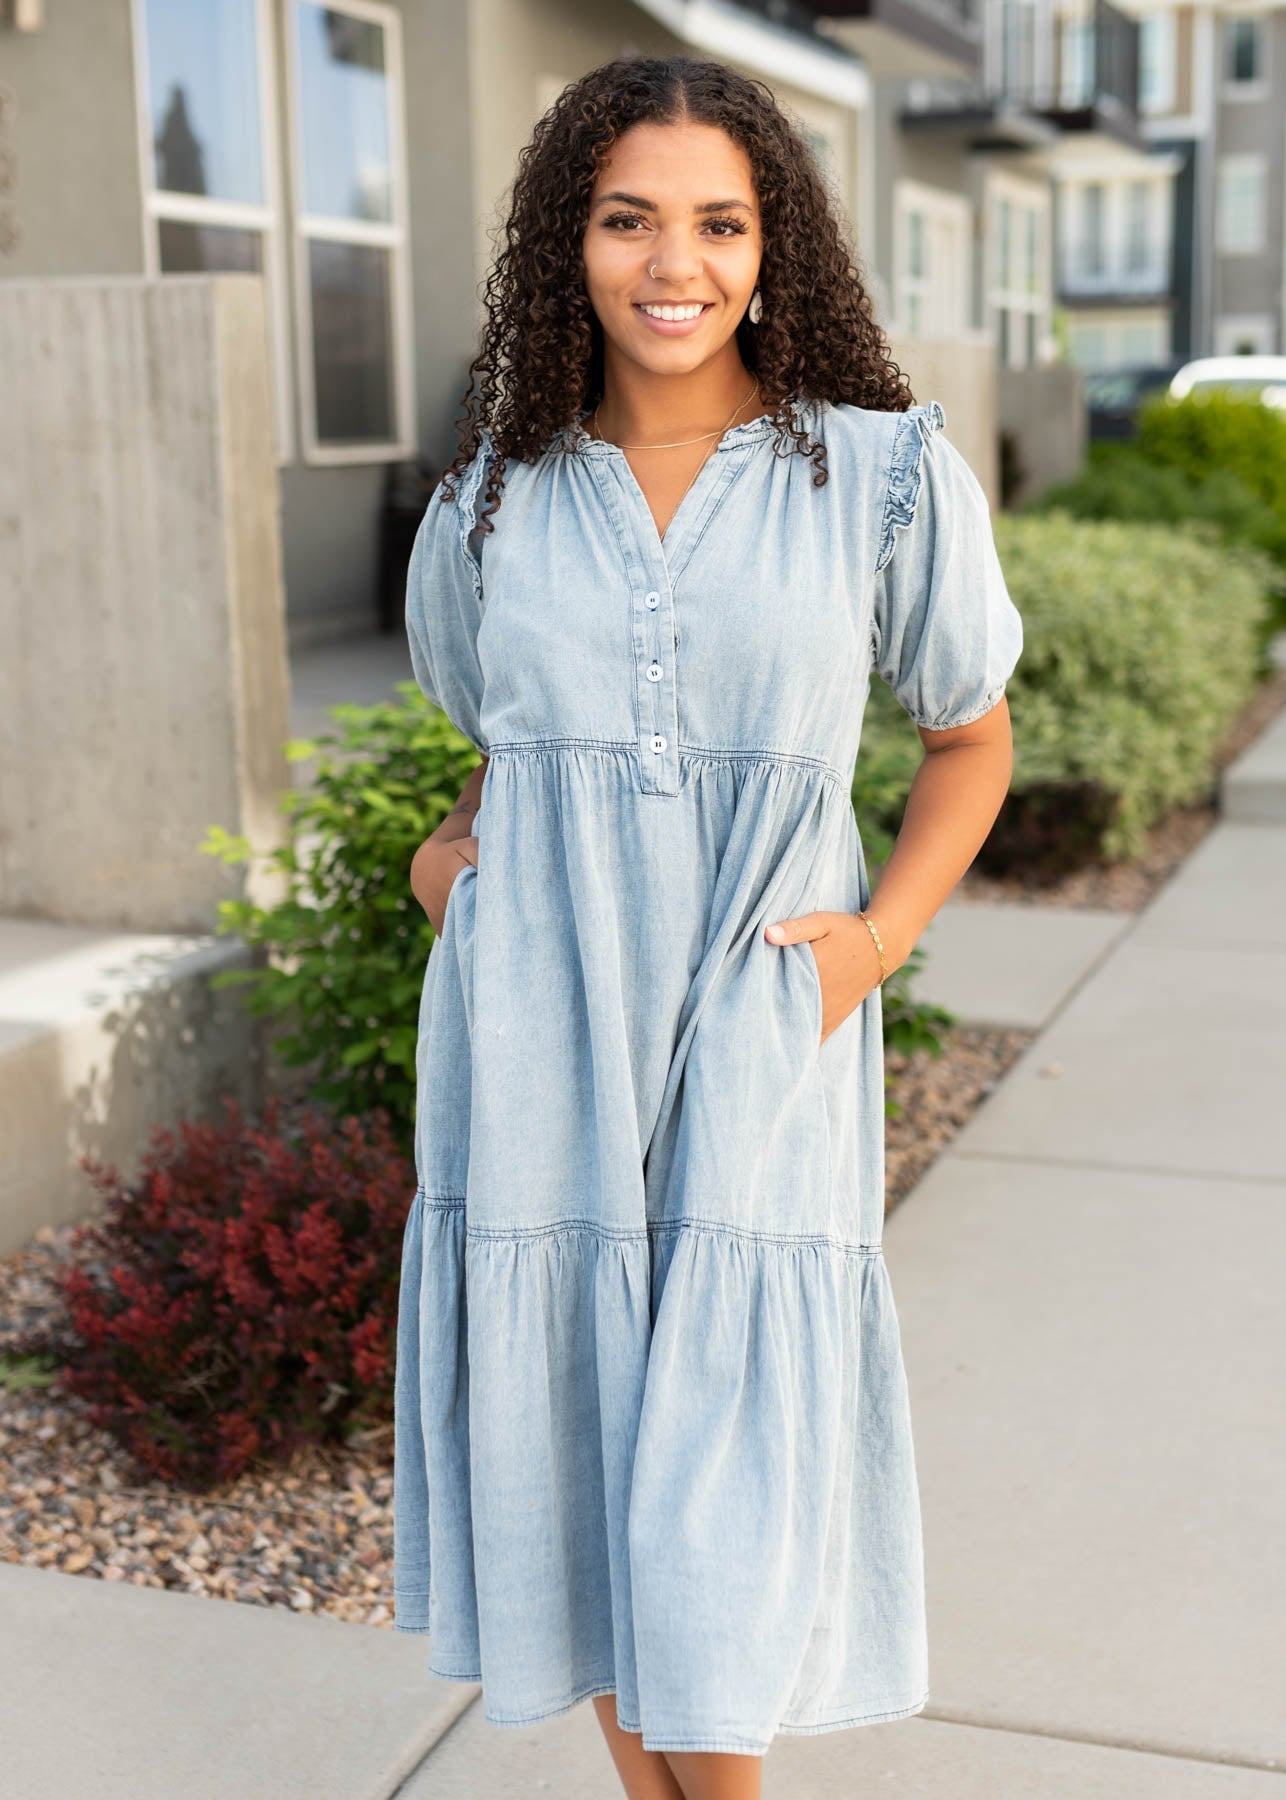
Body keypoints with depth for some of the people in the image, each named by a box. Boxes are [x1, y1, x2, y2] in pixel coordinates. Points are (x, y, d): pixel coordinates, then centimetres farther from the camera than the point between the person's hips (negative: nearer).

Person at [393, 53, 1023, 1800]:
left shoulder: (888, 475, -1)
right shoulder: (496, 499, 7)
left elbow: (971, 738, 11)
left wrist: (881, 938, -3)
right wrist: (452, 851, 5)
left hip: (752, 1059, -2)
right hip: (533, 1054, 3)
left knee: (715, 1524, -3)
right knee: (570, 1459, 11)